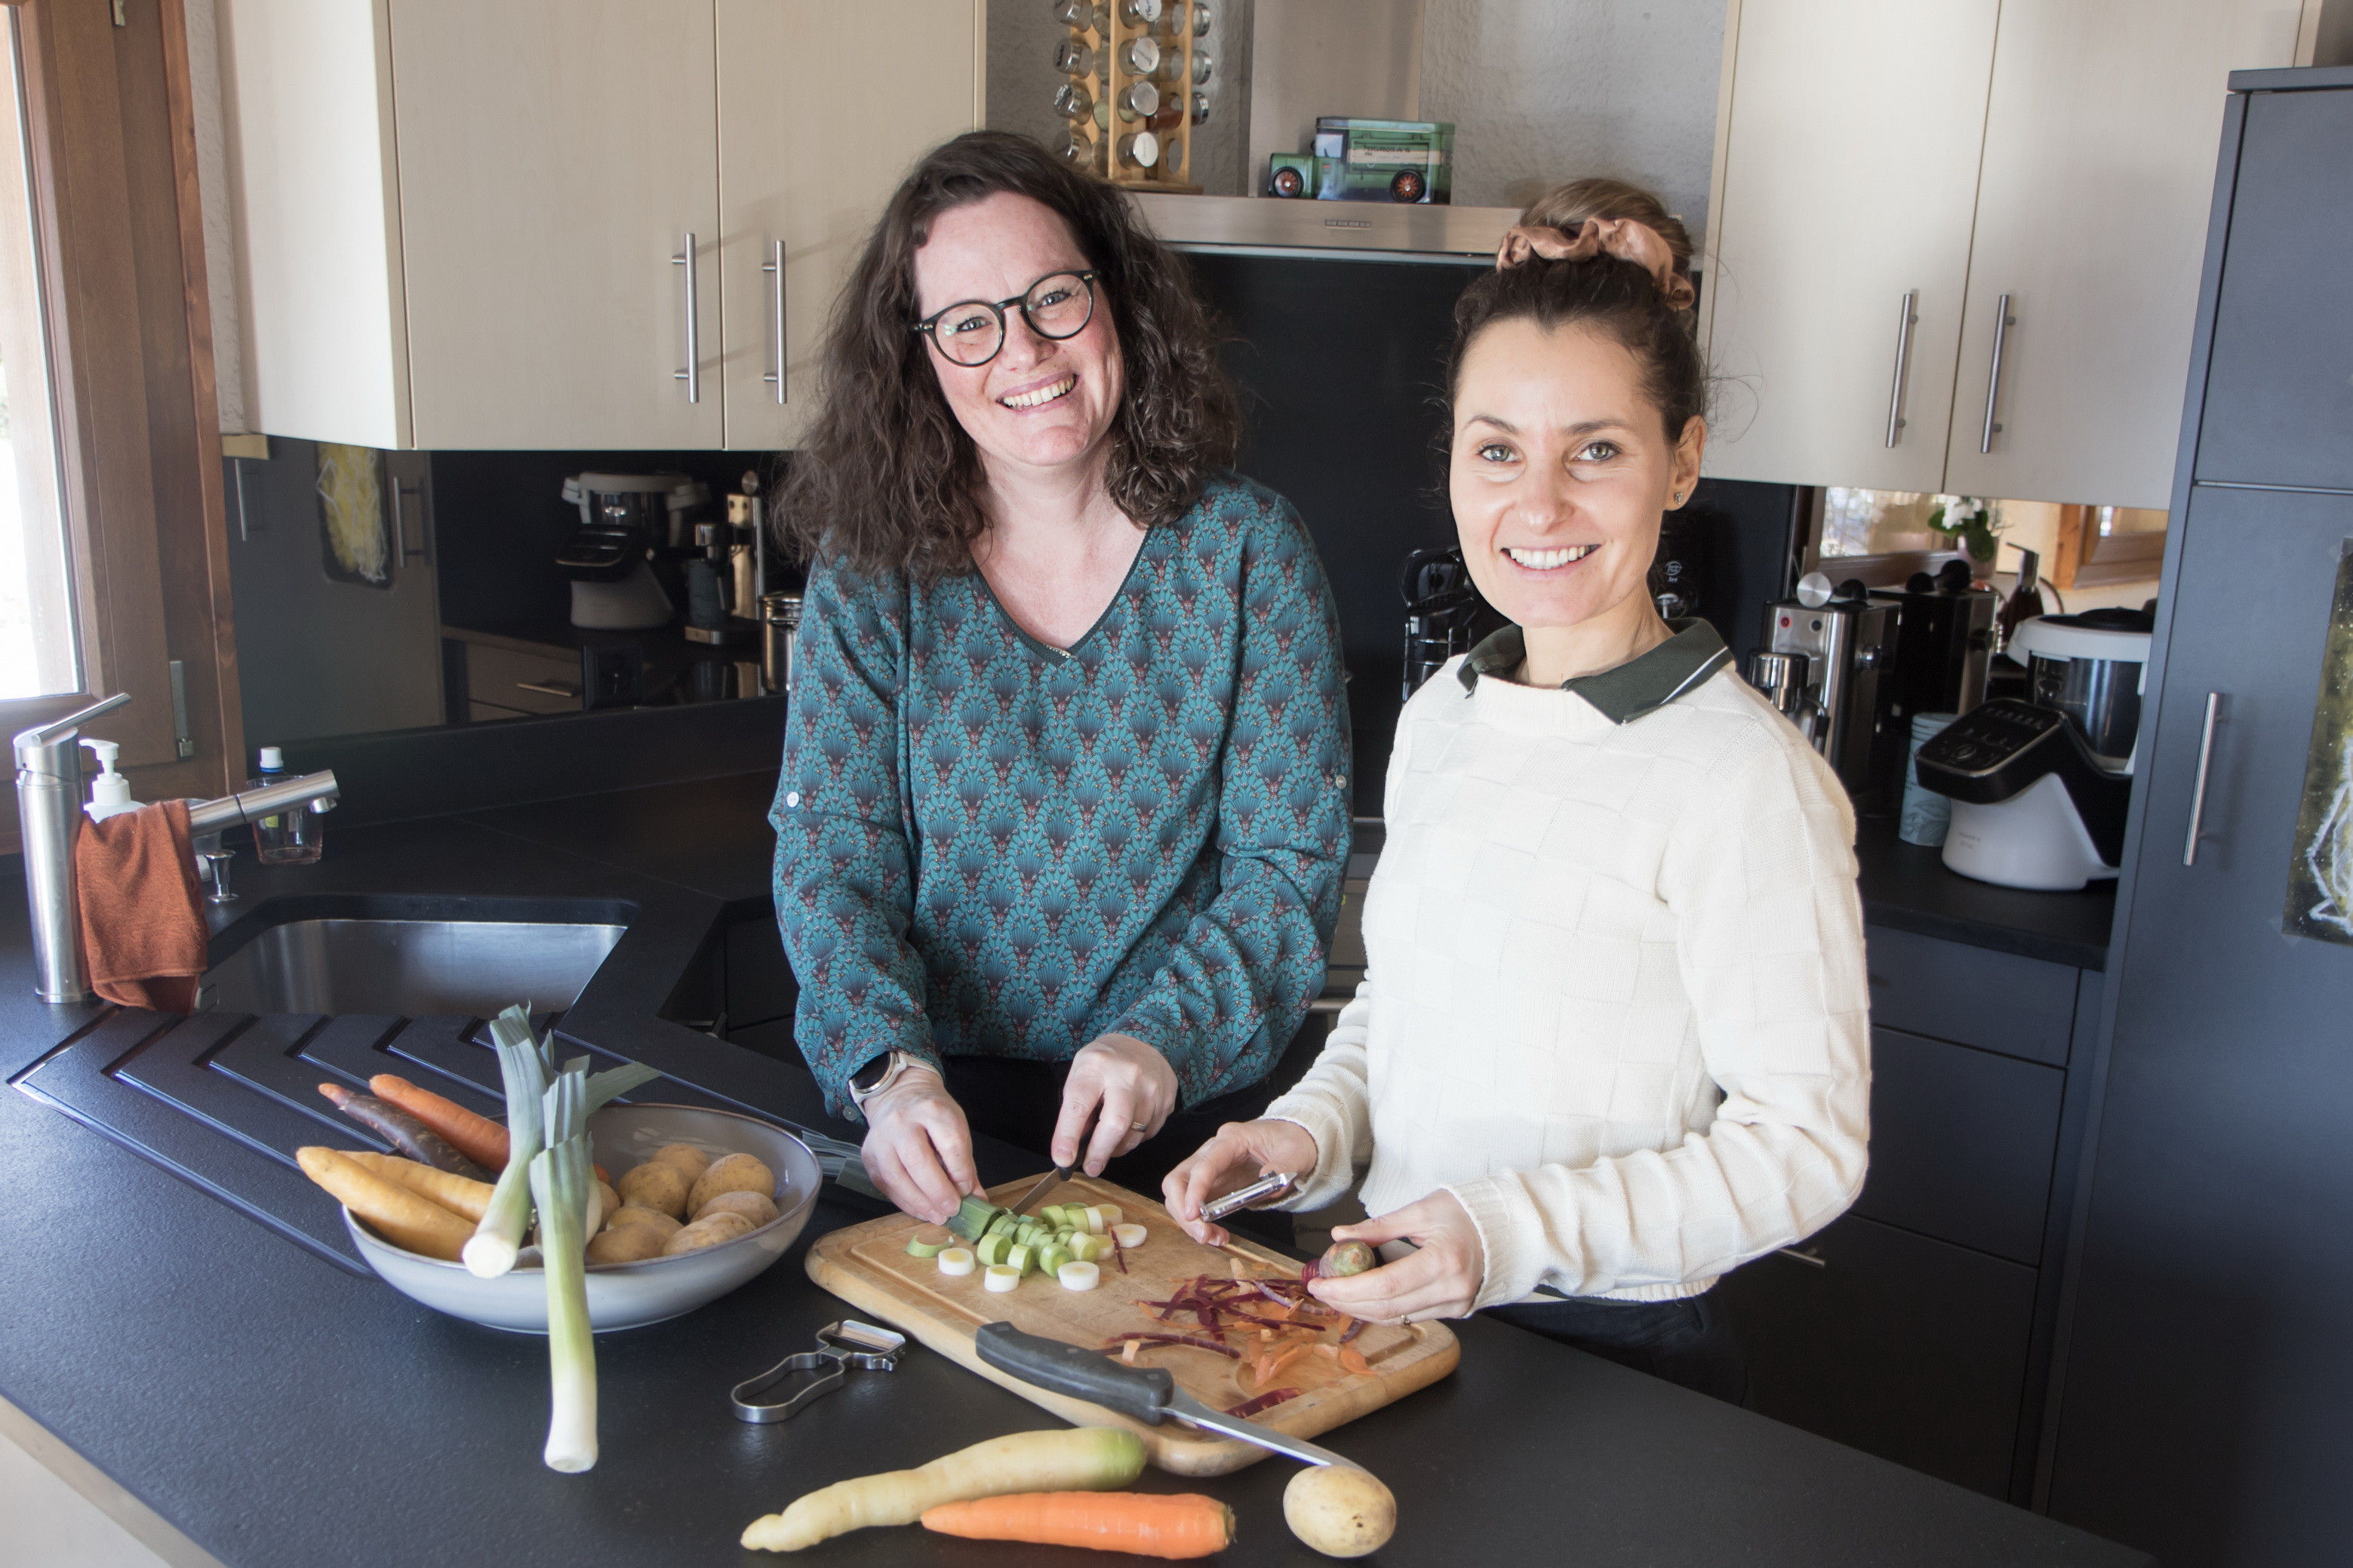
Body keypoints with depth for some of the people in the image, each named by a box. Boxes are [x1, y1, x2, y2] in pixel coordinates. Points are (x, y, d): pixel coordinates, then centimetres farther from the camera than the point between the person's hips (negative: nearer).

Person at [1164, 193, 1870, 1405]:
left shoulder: (1747, 782, -19)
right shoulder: (1441, 718, 4)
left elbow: (1806, 1144, -14)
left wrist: (1522, 1229, -24)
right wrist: (1312, 1129, -3)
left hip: (1608, 1357, -5)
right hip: (1391, 1305, 5)